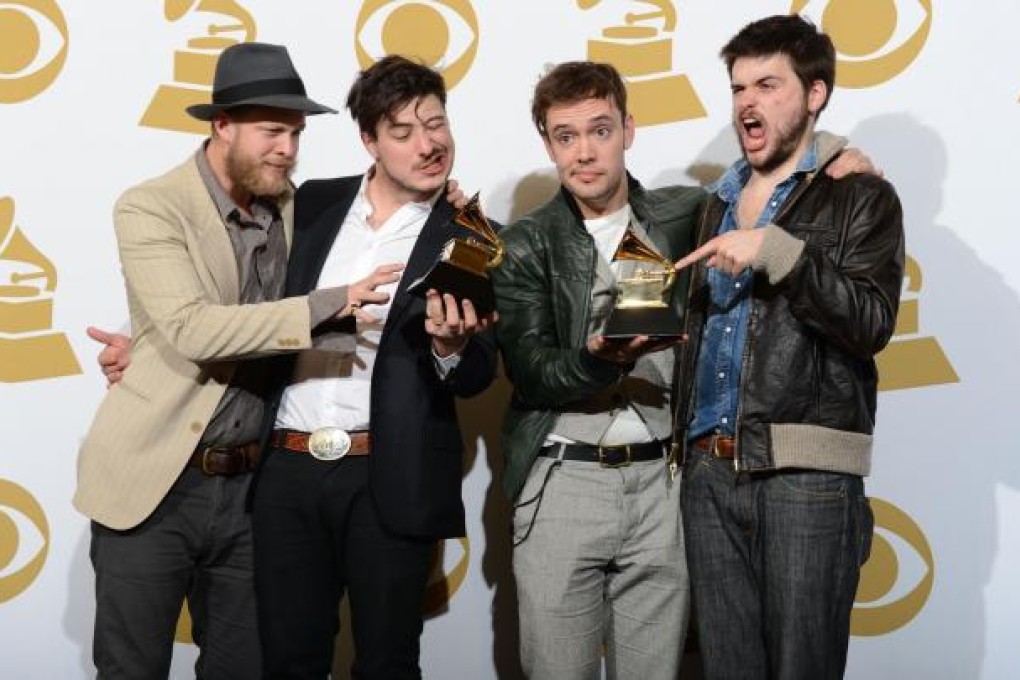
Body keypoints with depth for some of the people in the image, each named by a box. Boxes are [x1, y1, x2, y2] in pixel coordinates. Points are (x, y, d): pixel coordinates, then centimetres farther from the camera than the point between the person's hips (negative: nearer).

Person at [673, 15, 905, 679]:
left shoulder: (860, 197, 1)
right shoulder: (720, 202, 19)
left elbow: (872, 322, -11)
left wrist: (775, 250, -18)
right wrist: (685, 440, 12)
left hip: (808, 472, -5)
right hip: (710, 470, 5)